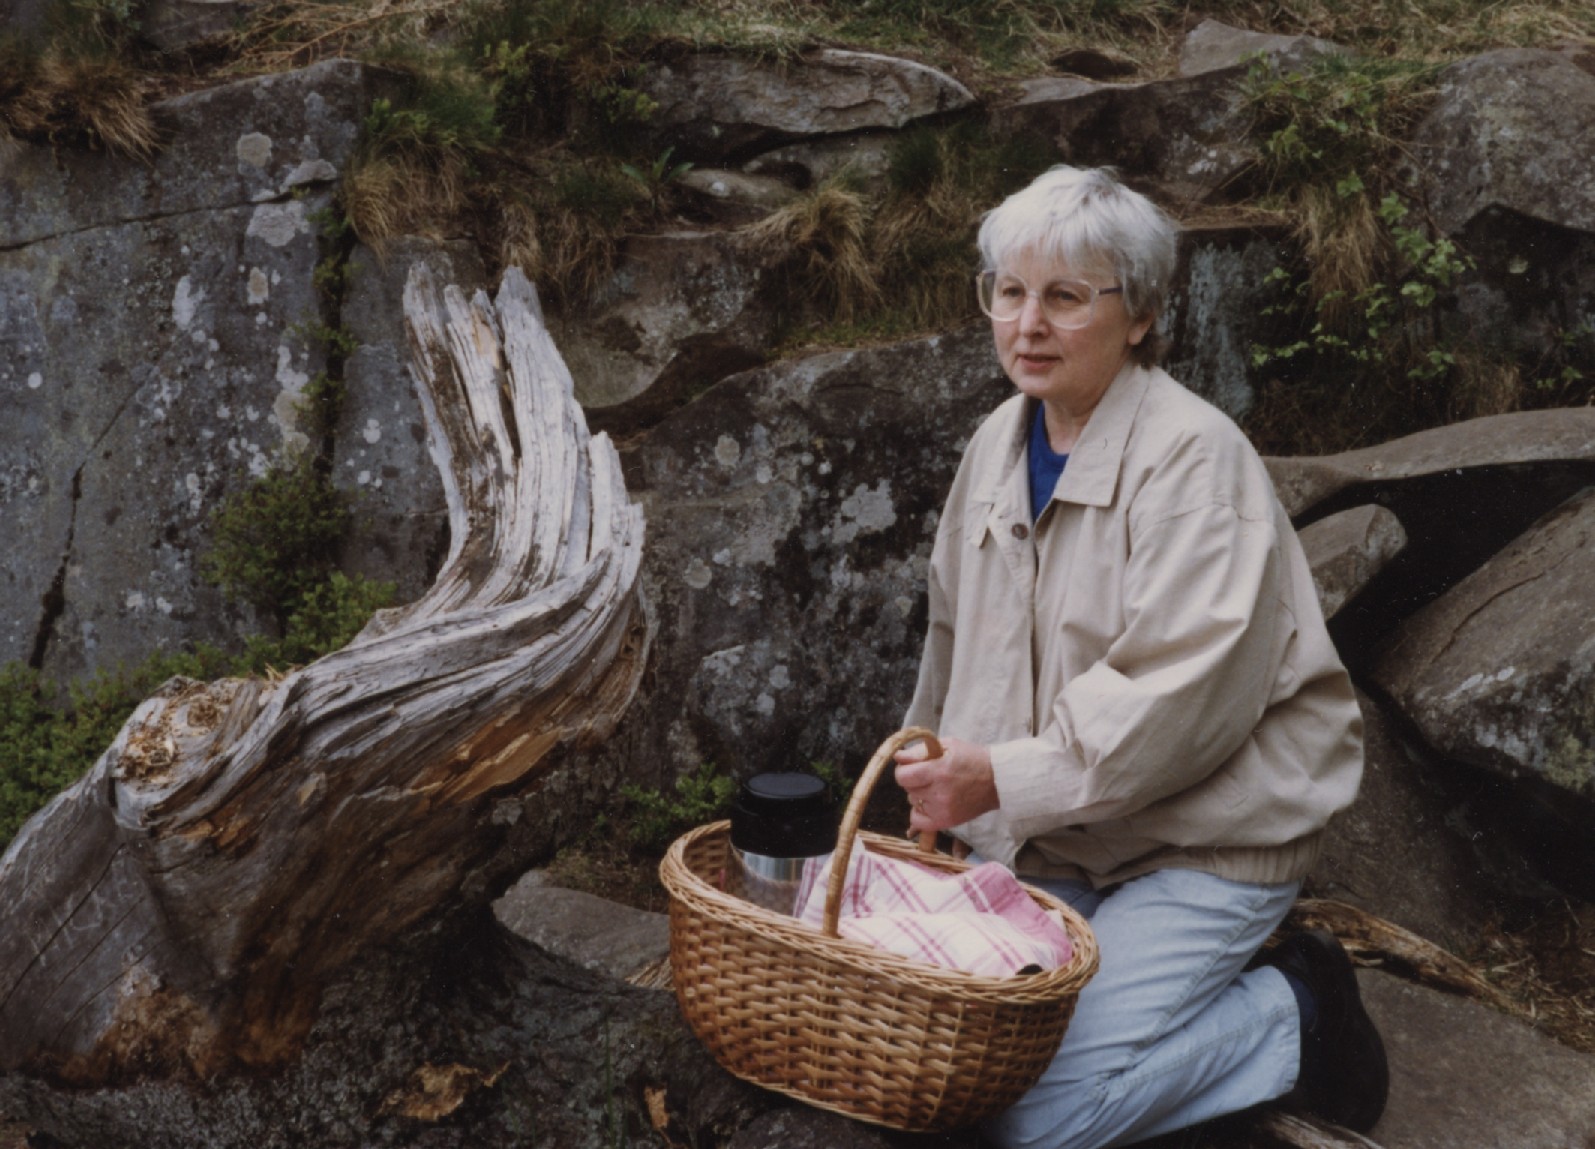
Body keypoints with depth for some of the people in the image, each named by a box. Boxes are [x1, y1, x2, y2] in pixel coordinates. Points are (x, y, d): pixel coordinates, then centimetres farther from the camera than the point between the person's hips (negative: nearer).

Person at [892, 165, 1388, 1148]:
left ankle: (1293, 1017, 5)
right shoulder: (1000, 443, 8)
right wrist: (939, 777, 24)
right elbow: (959, 639, 22)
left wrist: (1008, 779, -26)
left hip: (1201, 842, -7)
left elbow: (1184, 699, -23)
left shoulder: (1194, 457, -15)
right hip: (1042, 841, 8)